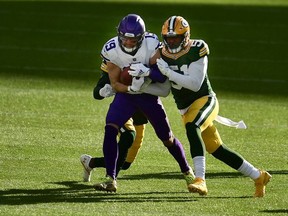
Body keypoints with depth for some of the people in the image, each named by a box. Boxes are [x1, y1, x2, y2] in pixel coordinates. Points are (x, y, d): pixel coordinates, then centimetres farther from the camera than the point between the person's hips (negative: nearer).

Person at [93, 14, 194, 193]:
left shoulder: (151, 45, -25)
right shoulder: (111, 50, -22)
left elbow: (162, 77, -24)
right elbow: (115, 84, -15)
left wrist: (147, 71, -43)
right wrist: (130, 87, -35)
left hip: (149, 95, 0)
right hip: (125, 95, 0)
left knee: (167, 137, 9)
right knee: (110, 130, -23)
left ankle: (188, 172, 34)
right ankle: (111, 180, -21)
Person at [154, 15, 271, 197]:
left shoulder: (196, 51, -15)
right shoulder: (163, 55, 3)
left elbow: (195, 84, -21)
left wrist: (168, 72, -25)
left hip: (205, 100, -7)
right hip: (186, 109, 7)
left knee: (192, 127, -36)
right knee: (216, 150, 11)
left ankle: (200, 180, -44)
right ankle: (258, 176, 28)